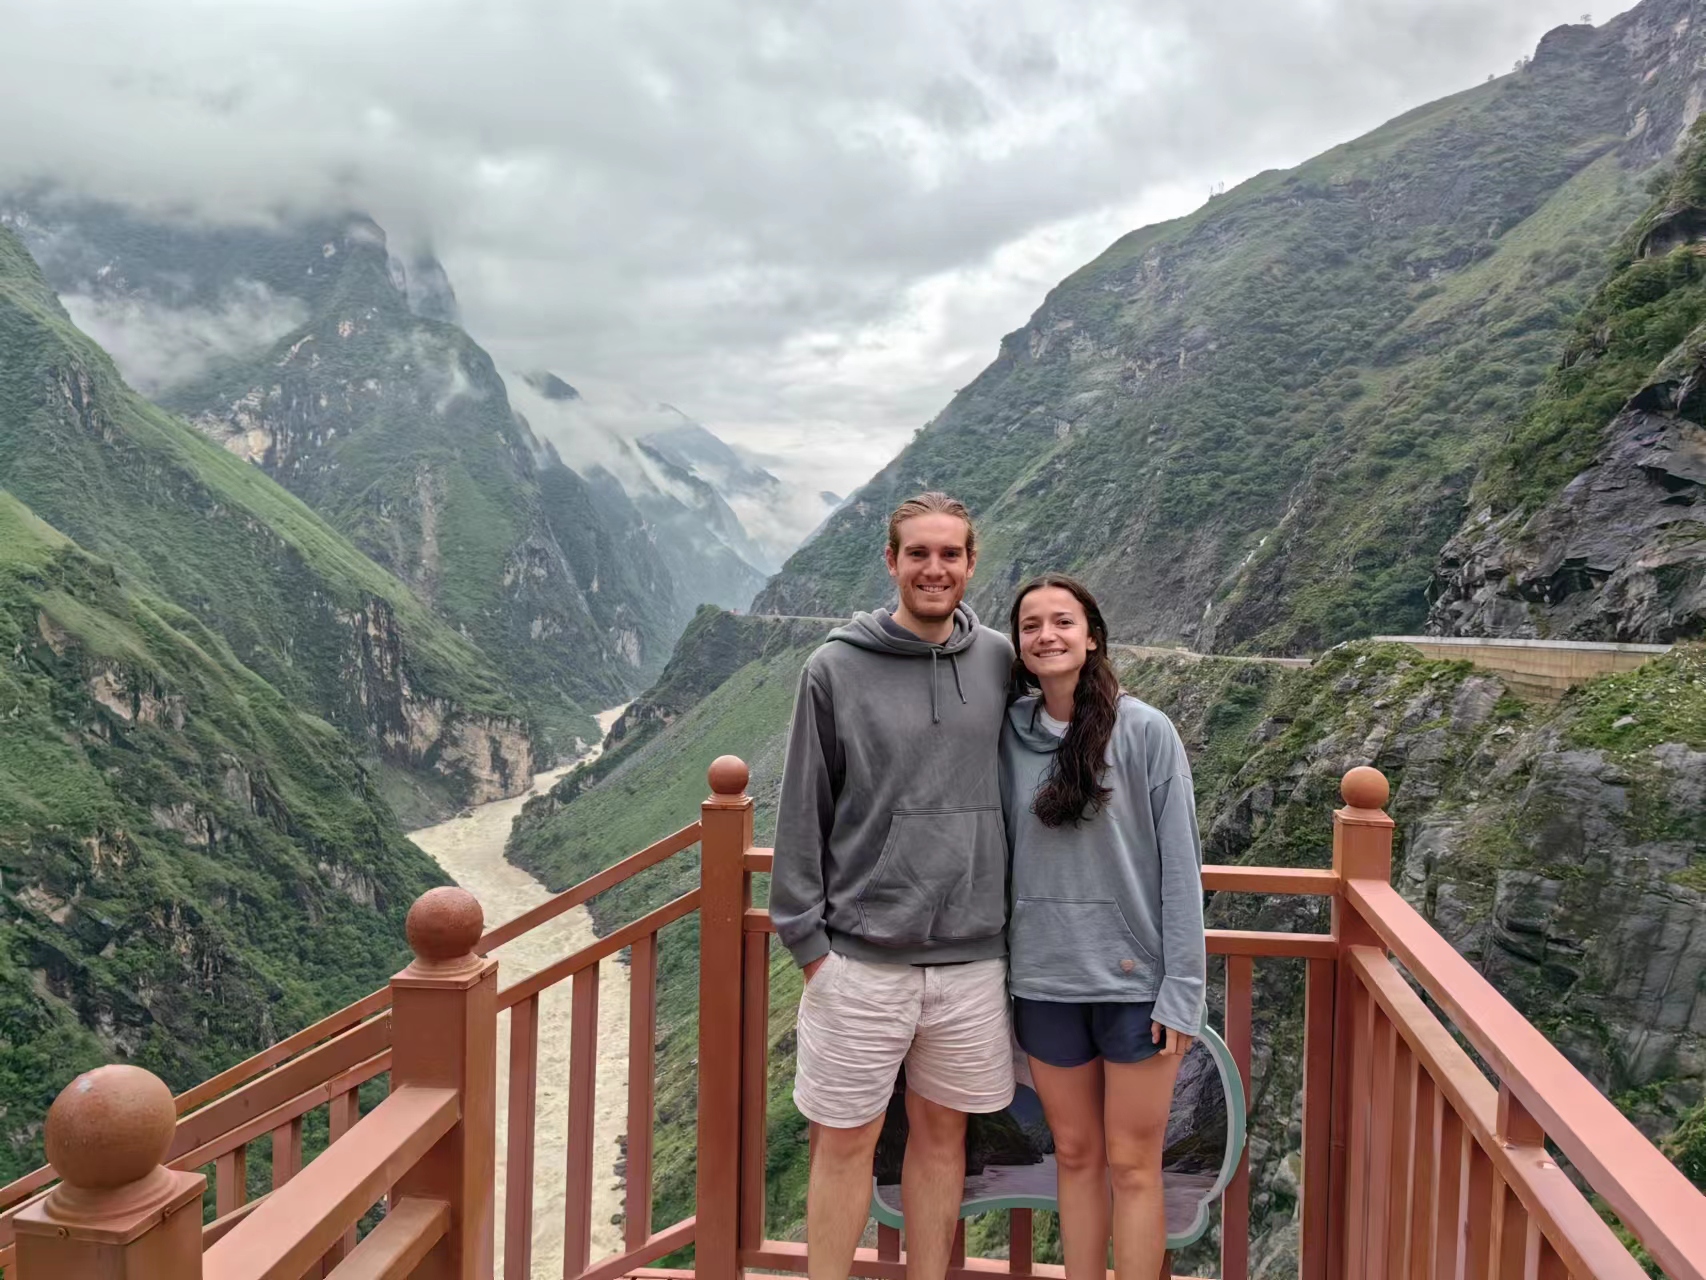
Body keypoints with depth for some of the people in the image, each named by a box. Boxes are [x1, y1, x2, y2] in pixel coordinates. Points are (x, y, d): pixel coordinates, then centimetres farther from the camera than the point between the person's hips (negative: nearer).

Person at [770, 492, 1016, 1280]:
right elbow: (802, 811, -3)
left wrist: (1016, 920, 10)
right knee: (845, 1142, 8)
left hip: (972, 957, 3)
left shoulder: (999, 662, 3)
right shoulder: (836, 668, -5)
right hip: (862, 958, -2)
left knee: (942, 1132, 16)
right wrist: (805, 935, -5)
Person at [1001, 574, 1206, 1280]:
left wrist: (1181, 988, -10)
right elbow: (1000, 858, 6)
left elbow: (1180, 868, -8)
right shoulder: (1009, 737, 1)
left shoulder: (1146, 731, -9)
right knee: (1075, 1155, 16)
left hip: (1134, 980, -3)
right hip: (1045, 982, 3)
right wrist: (997, 980, 6)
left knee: (1132, 1166, 7)